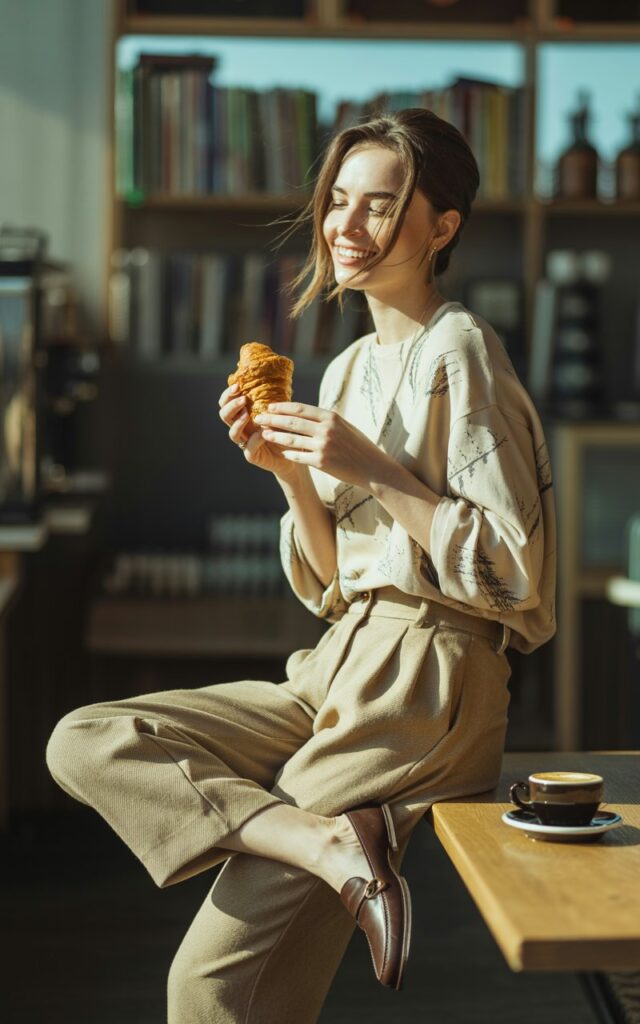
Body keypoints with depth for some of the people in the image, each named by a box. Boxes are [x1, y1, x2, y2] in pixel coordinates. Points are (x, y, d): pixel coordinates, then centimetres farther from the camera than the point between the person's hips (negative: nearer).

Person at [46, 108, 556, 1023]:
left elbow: (513, 573, -14)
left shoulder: (459, 354, -9)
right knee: (84, 742, -9)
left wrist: (372, 471, -17)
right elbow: (332, 589, 14)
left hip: (427, 688, -9)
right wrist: (290, 473, -1)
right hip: (338, 673, 9)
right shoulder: (348, 368, 14)